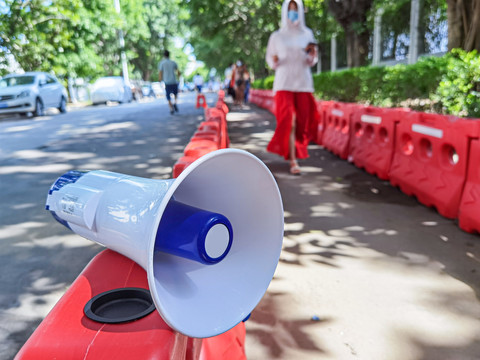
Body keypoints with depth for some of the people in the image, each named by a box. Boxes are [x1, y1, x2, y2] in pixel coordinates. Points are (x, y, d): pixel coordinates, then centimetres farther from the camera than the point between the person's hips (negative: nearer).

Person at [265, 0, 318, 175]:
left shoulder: (307, 34, 10)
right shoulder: (277, 36, 5)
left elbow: (312, 61, 12)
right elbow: (270, 58, 8)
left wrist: (312, 55, -10)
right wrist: (274, 62, -14)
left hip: (303, 83, 3)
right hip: (285, 83, -2)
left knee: (302, 122, 4)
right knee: (289, 121, -12)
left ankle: (296, 151, 27)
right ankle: (293, 161, -11)